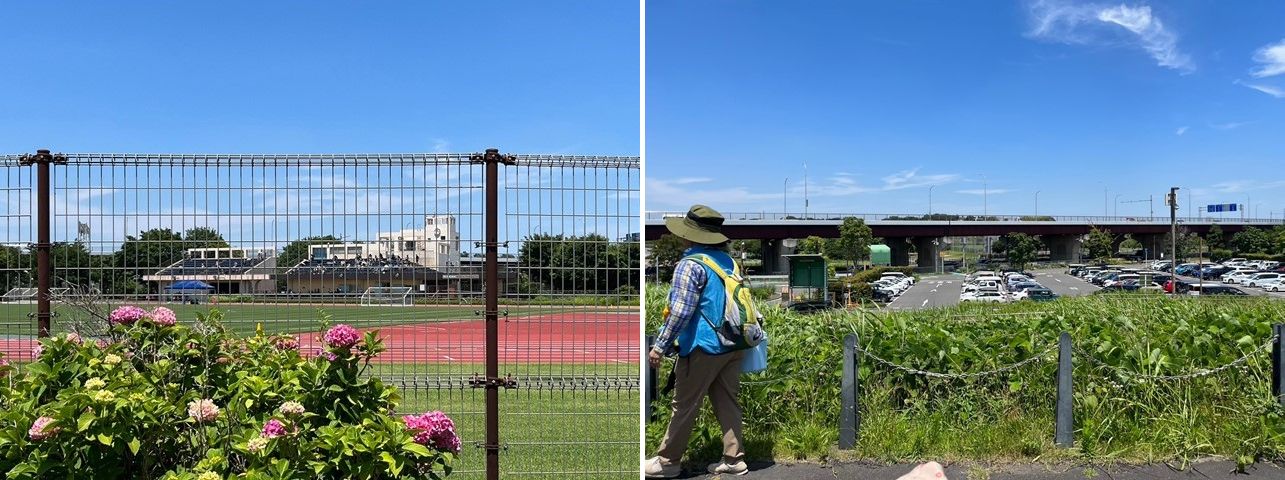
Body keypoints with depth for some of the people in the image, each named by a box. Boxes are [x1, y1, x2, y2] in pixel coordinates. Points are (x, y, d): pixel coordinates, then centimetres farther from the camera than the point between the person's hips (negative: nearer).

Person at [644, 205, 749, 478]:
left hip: (704, 347, -7)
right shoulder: (729, 261, 10)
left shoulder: (690, 265, -14)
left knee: (684, 406, 3)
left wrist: (660, 347, -14)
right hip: (732, 345, 8)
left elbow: (681, 312, -19)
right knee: (727, 403, 13)